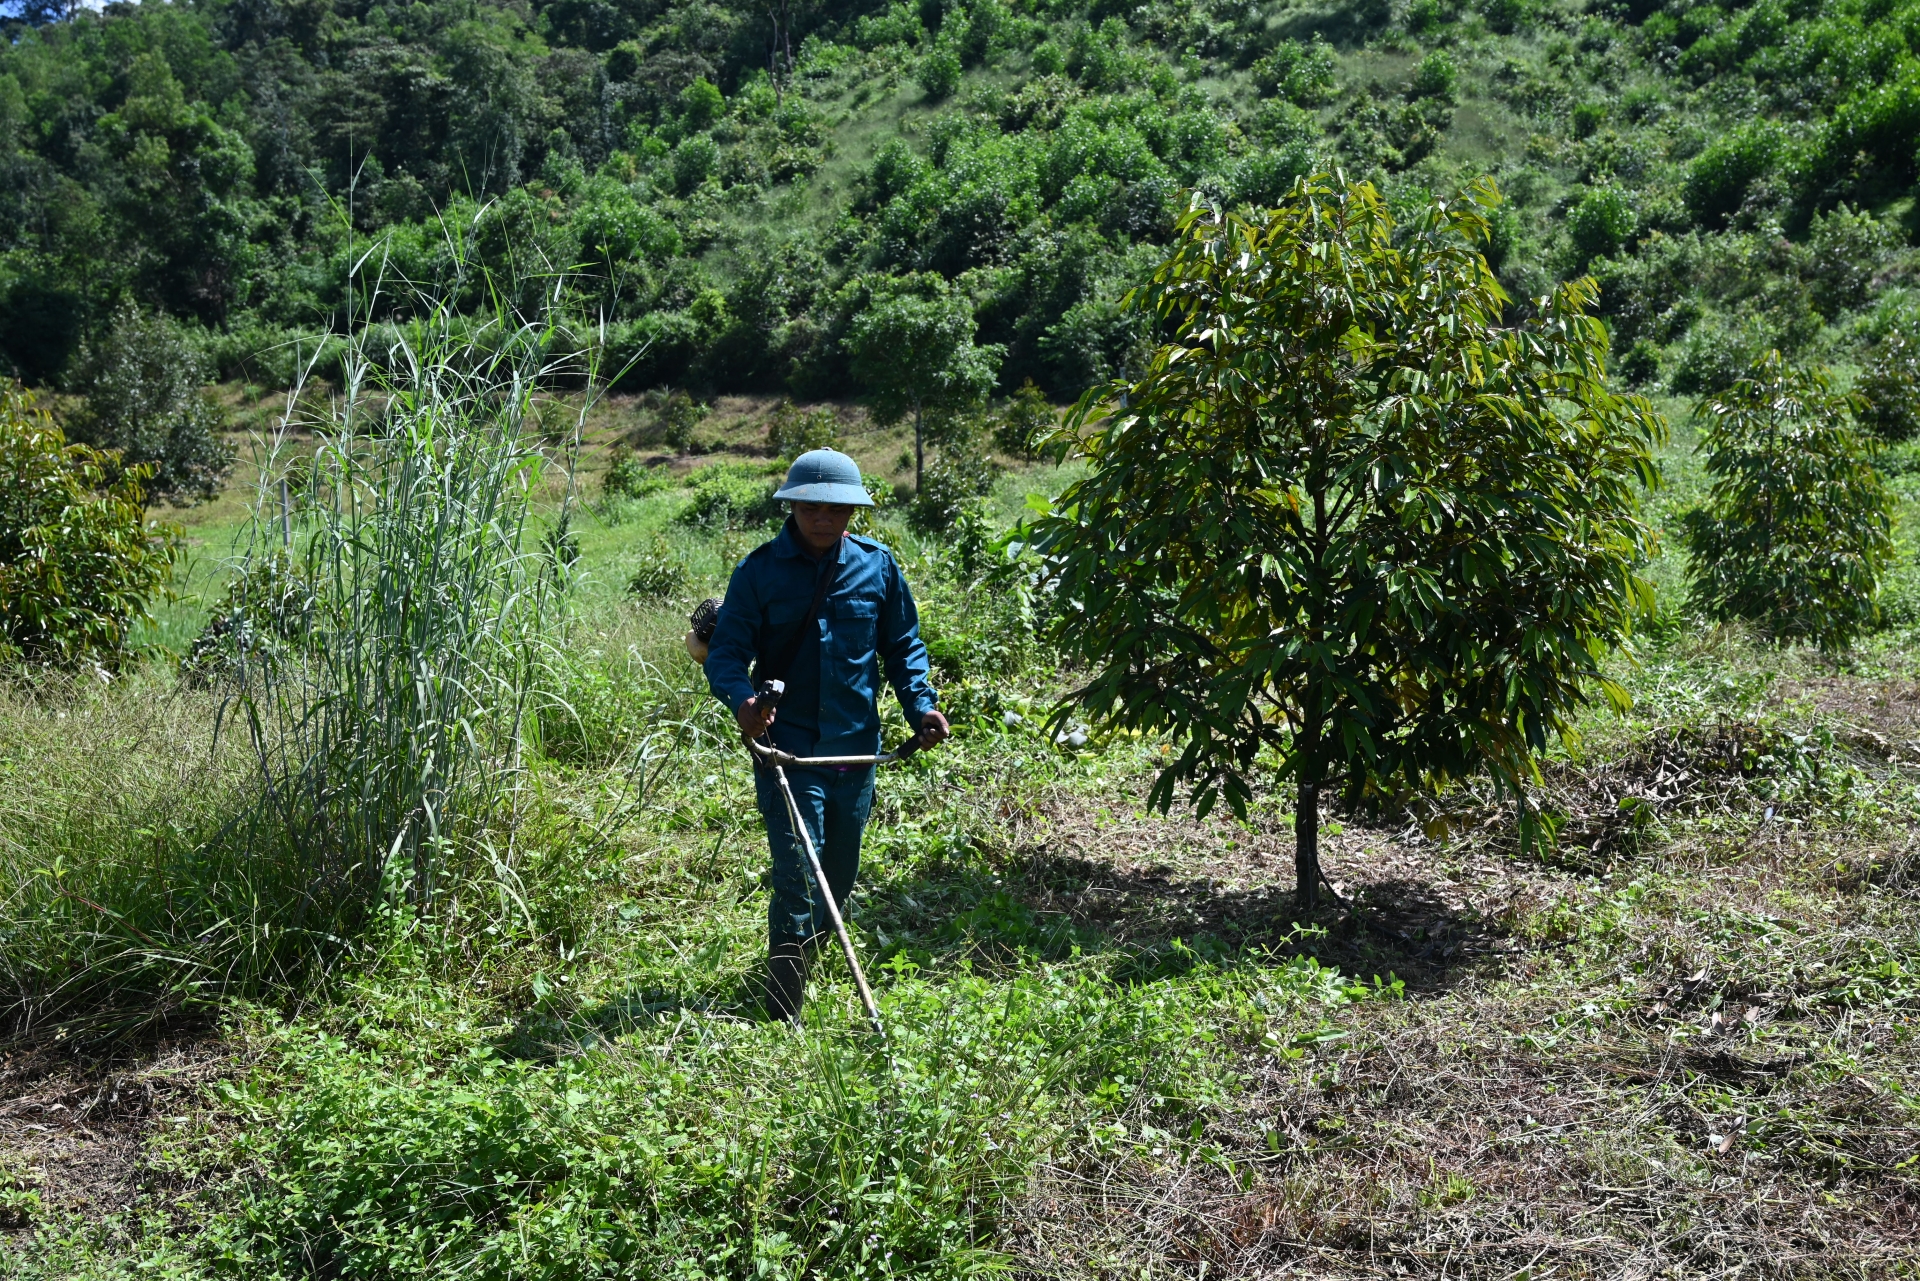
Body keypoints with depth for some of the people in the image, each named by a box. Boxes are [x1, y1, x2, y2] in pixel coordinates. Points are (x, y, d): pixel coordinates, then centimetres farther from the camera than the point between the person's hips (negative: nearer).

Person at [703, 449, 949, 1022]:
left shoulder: (877, 565, 3)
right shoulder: (759, 570, -5)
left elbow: (903, 645, 13)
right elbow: (727, 650, -7)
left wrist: (920, 703, -2)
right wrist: (741, 698, -28)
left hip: (855, 748, 4)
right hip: (787, 747, -4)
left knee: (839, 879, 17)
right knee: (798, 879, -12)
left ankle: (807, 967, 41)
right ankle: (784, 1017, -5)